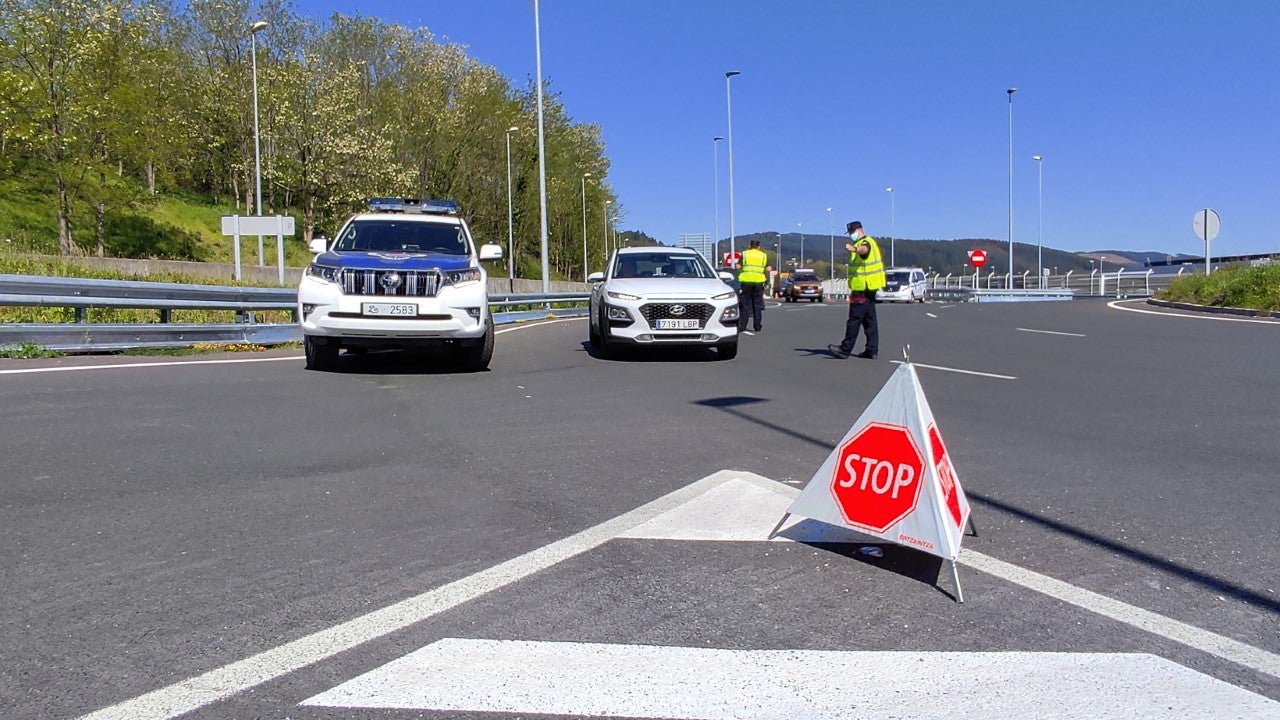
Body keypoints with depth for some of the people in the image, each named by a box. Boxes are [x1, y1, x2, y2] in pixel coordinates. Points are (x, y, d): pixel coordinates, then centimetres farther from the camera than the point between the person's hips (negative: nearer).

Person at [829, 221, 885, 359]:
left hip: (862, 289, -11)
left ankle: (845, 349, -3)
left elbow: (864, 249, -40)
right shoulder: (862, 243, 21)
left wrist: (855, 249, -62)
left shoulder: (866, 242, -13)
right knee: (869, 320, 10)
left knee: (854, 320, -6)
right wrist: (853, 289, 32)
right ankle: (872, 350, 12)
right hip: (869, 289, 11)